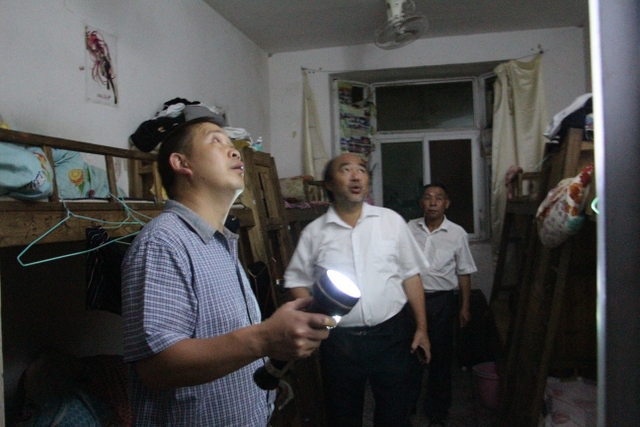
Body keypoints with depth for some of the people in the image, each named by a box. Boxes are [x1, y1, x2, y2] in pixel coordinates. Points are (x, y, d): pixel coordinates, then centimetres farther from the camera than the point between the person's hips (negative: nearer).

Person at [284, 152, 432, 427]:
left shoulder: (391, 221, 1)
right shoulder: (314, 232, 0)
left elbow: (410, 276, 3)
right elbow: (297, 281, 4)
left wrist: (421, 328, 2)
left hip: (392, 334, 0)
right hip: (339, 340, 0)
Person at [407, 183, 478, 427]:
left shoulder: (457, 233, -3)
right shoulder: (409, 229, 0)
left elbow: (464, 273, 2)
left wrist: (465, 307, 1)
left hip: (442, 300, -1)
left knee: (440, 355, 9)